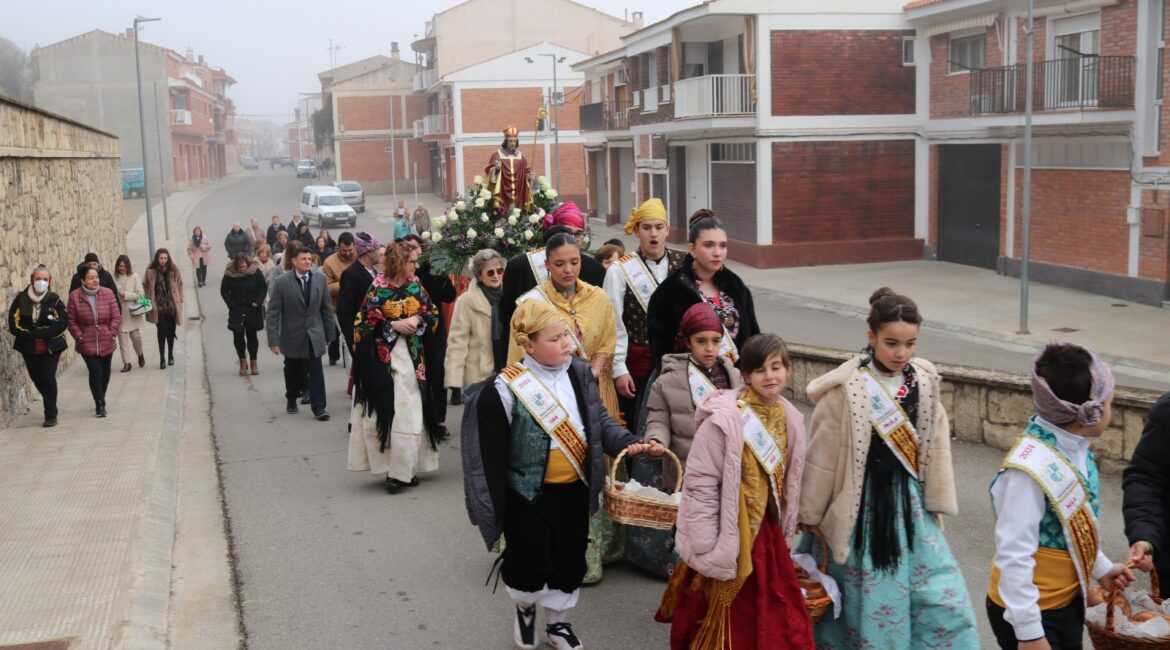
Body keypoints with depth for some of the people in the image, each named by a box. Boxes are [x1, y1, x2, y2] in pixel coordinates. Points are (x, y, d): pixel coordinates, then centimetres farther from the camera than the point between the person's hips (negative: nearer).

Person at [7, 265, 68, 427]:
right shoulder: (20, 299, -3)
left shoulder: (54, 300, -8)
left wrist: (36, 333, -20)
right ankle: (50, 405, 40)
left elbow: (63, 323, -16)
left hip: (51, 347, -3)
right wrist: (32, 334, -18)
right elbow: (13, 324, -6)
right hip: (29, 348, 3)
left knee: (48, 377, -10)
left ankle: (51, 415, 0)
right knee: (36, 377, 14)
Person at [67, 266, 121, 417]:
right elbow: (71, 321, -3)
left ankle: (100, 400, 36)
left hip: (106, 342, 3)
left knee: (105, 372, 14)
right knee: (95, 372, -13)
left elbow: (116, 317, -1)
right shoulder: (75, 296, -6)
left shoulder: (108, 294, -3)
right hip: (87, 344, -3)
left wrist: (112, 333, -8)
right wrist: (79, 337, -10)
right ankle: (100, 404, -3)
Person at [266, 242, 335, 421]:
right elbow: (273, 313, -11)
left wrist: (330, 333, 6)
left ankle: (318, 407, -4)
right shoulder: (281, 282, -11)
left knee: (316, 370, -7)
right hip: (292, 336, -1)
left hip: (314, 334, 1)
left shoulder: (320, 278, -3)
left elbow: (326, 308, 4)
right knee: (293, 371, 15)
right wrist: (273, 340, -15)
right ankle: (291, 401, 36)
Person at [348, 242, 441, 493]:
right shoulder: (377, 289, -6)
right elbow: (363, 324, -6)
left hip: (412, 359, 4)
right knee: (388, 411, -4)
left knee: (411, 412, 2)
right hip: (385, 359, -4)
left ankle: (405, 468, 11)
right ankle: (395, 470, 4)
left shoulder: (415, 286, 6)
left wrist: (418, 320, -8)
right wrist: (394, 325, -13)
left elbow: (433, 314, 11)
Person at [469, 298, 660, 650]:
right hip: (527, 493, -5)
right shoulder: (504, 390, -18)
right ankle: (524, 608, 35)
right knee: (531, 566, 1)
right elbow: (492, 455, -13)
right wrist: (496, 508, -11)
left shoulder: (579, 373, -2)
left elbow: (600, 421, 4)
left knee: (570, 562, 15)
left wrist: (629, 443, -16)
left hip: (574, 489, 5)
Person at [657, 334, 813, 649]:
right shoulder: (724, 417, -20)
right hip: (728, 533, -6)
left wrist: (785, 528, 16)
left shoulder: (790, 418, 2)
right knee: (725, 621, 9)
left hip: (766, 530, 6)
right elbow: (700, 484, -18)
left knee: (781, 625, 13)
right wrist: (708, 548, -18)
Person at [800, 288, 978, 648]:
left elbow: (934, 447, 8)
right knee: (870, 602, 5)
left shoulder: (924, 382, 0)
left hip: (910, 502, 5)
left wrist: (934, 504, 9)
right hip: (864, 506, -5)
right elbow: (822, 457, -7)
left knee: (943, 597, 3)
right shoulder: (846, 389, -15)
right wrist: (811, 517, -1)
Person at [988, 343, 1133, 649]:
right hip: (1032, 612, -8)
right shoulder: (1032, 468, -29)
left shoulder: (1076, 450, -3)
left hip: (1069, 602, 8)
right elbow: (1014, 557, -26)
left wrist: (1101, 567, 19)